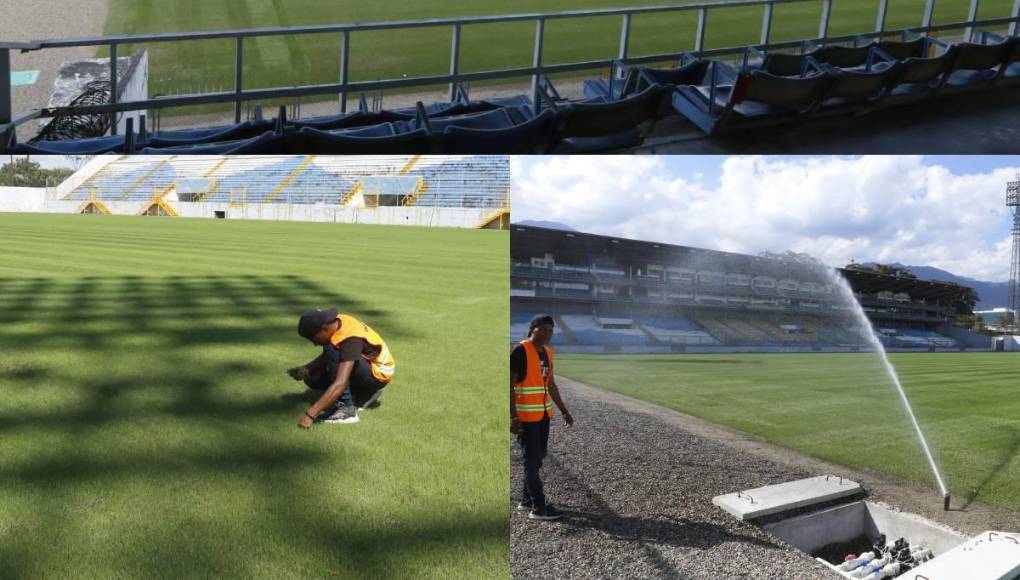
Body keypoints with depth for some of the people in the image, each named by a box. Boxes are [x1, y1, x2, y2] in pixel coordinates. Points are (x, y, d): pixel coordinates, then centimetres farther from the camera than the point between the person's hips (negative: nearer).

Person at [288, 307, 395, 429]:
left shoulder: (350, 339, -32)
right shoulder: (335, 323, -9)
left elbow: (340, 384, -40)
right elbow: (325, 356, 9)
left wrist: (310, 414, -40)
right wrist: (306, 369, -9)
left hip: (378, 374, -9)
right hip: (364, 365, 9)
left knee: (332, 350, -29)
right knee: (313, 379, 0)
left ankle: (346, 409, -23)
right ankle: (363, 394, 11)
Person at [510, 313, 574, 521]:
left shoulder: (547, 352, 11)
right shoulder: (521, 351, -13)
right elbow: (510, 384, -16)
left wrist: (563, 410, 20)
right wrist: (513, 417, -22)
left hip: (543, 414, 8)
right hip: (526, 416, -8)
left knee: (538, 457, 14)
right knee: (532, 459, -4)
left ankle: (527, 499, 27)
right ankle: (538, 508, 1)